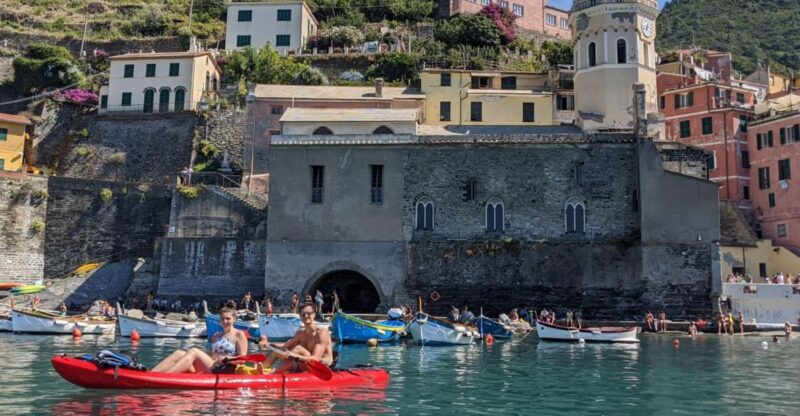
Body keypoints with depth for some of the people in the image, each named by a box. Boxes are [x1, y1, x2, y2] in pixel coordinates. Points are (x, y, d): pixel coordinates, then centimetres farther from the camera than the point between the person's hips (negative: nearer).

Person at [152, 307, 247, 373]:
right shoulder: (215, 336, 26)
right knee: (179, 353, -14)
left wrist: (225, 359, -17)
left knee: (194, 352, -26)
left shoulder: (239, 335, 7)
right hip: (210, 370, 6)